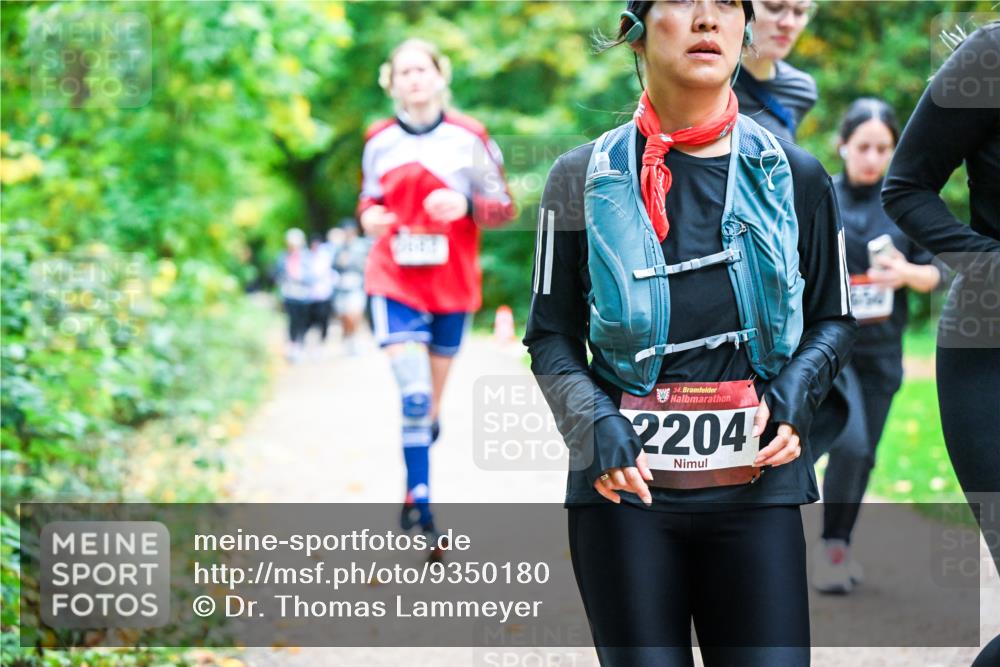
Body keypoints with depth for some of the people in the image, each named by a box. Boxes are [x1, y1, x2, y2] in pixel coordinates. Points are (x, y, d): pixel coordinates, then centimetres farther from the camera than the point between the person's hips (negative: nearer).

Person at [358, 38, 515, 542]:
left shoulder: (468, 137, -4)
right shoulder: (379, 141, 4)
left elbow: (504, 207, 0)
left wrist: (466, 205, -21)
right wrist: (369, 215, -5)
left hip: (452, 284, 1)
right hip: (395, 282, 0)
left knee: (432, 398, 12)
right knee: (413, 393, -15)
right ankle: (418, 500, -14)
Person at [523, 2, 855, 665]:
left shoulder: (795, 177, 6)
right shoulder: (584, 179, 2)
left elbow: (834, 320, 15)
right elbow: (552, 336, 6)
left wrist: (796, 391, -5)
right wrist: (594, 426, -12)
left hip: (756, 490, 1)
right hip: (625, 486, -1)